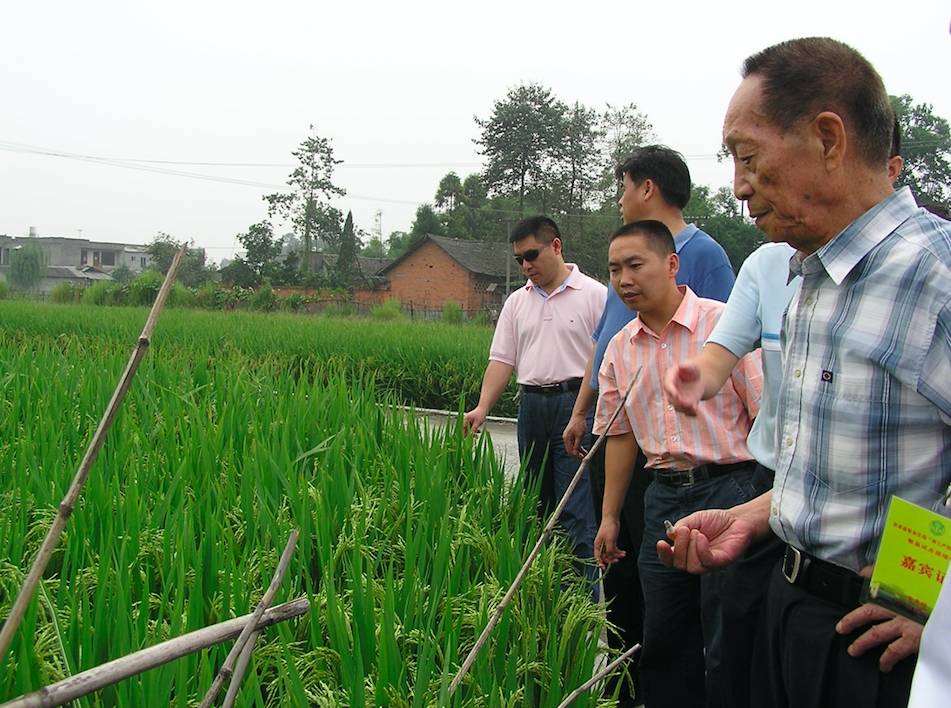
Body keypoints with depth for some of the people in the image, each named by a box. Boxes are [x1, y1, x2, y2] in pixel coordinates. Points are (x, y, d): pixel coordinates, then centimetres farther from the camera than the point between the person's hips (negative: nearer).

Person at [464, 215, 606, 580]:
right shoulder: (517, 302, 14)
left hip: (576, 403, -6)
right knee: (537, 505, 12)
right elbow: (502, 359, 10)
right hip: (531, 405, 6)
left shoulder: (595, 295, -3)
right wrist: (483, 407, -3)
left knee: (576, 509, -9)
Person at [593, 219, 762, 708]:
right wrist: (609, 516, 17)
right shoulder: (620, 349, 10)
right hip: (663, 497, 6)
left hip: (729, 488, -6)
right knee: (663, 641, 13)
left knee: (727, 648, 0)